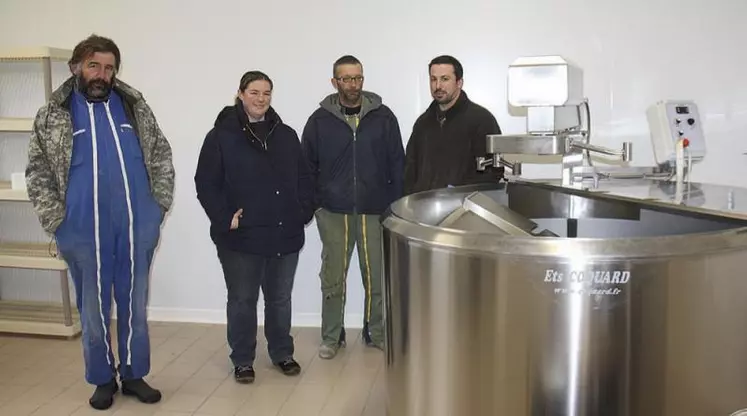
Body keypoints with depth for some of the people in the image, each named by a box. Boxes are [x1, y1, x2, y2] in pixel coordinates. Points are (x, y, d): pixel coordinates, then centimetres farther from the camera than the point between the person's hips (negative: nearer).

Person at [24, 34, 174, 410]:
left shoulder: (135, 107, 6)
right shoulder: (53, 115, 2)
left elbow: (161, 156, 10)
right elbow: (37, 173, 3)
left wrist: (159, 205, 1)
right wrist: (58, 221, -6)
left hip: (137, 228, 2)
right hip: (84, 233, -1)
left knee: (135, 307, 12)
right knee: (94, 311, 10)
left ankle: (133, 375, 28)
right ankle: (103, 380, 28)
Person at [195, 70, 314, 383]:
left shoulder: (286, 135, 9)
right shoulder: (221, 135, -4)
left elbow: (304, 178, 12)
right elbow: (206, 184, -6)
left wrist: (304, 212, 0)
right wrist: (224, 217, -14)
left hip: (285, 234, 4)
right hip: (241, 237, -3)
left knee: (280, 299, 15)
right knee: (242, 301, 9)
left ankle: (282, 353, 31)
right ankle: (242, 360, 23)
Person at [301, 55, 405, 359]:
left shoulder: (383, 116, 1)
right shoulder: (320, 120, 2)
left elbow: (397, 164, 2)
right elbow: (307, 167, 6)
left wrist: (397, 205, -2)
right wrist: (312, 204, 0)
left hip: (375, 211, 0)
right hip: (333, 213, 0)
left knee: (376, 276, 8)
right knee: (333, 279, 6)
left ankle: (376, 332, 24)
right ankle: (331, 337, 19)